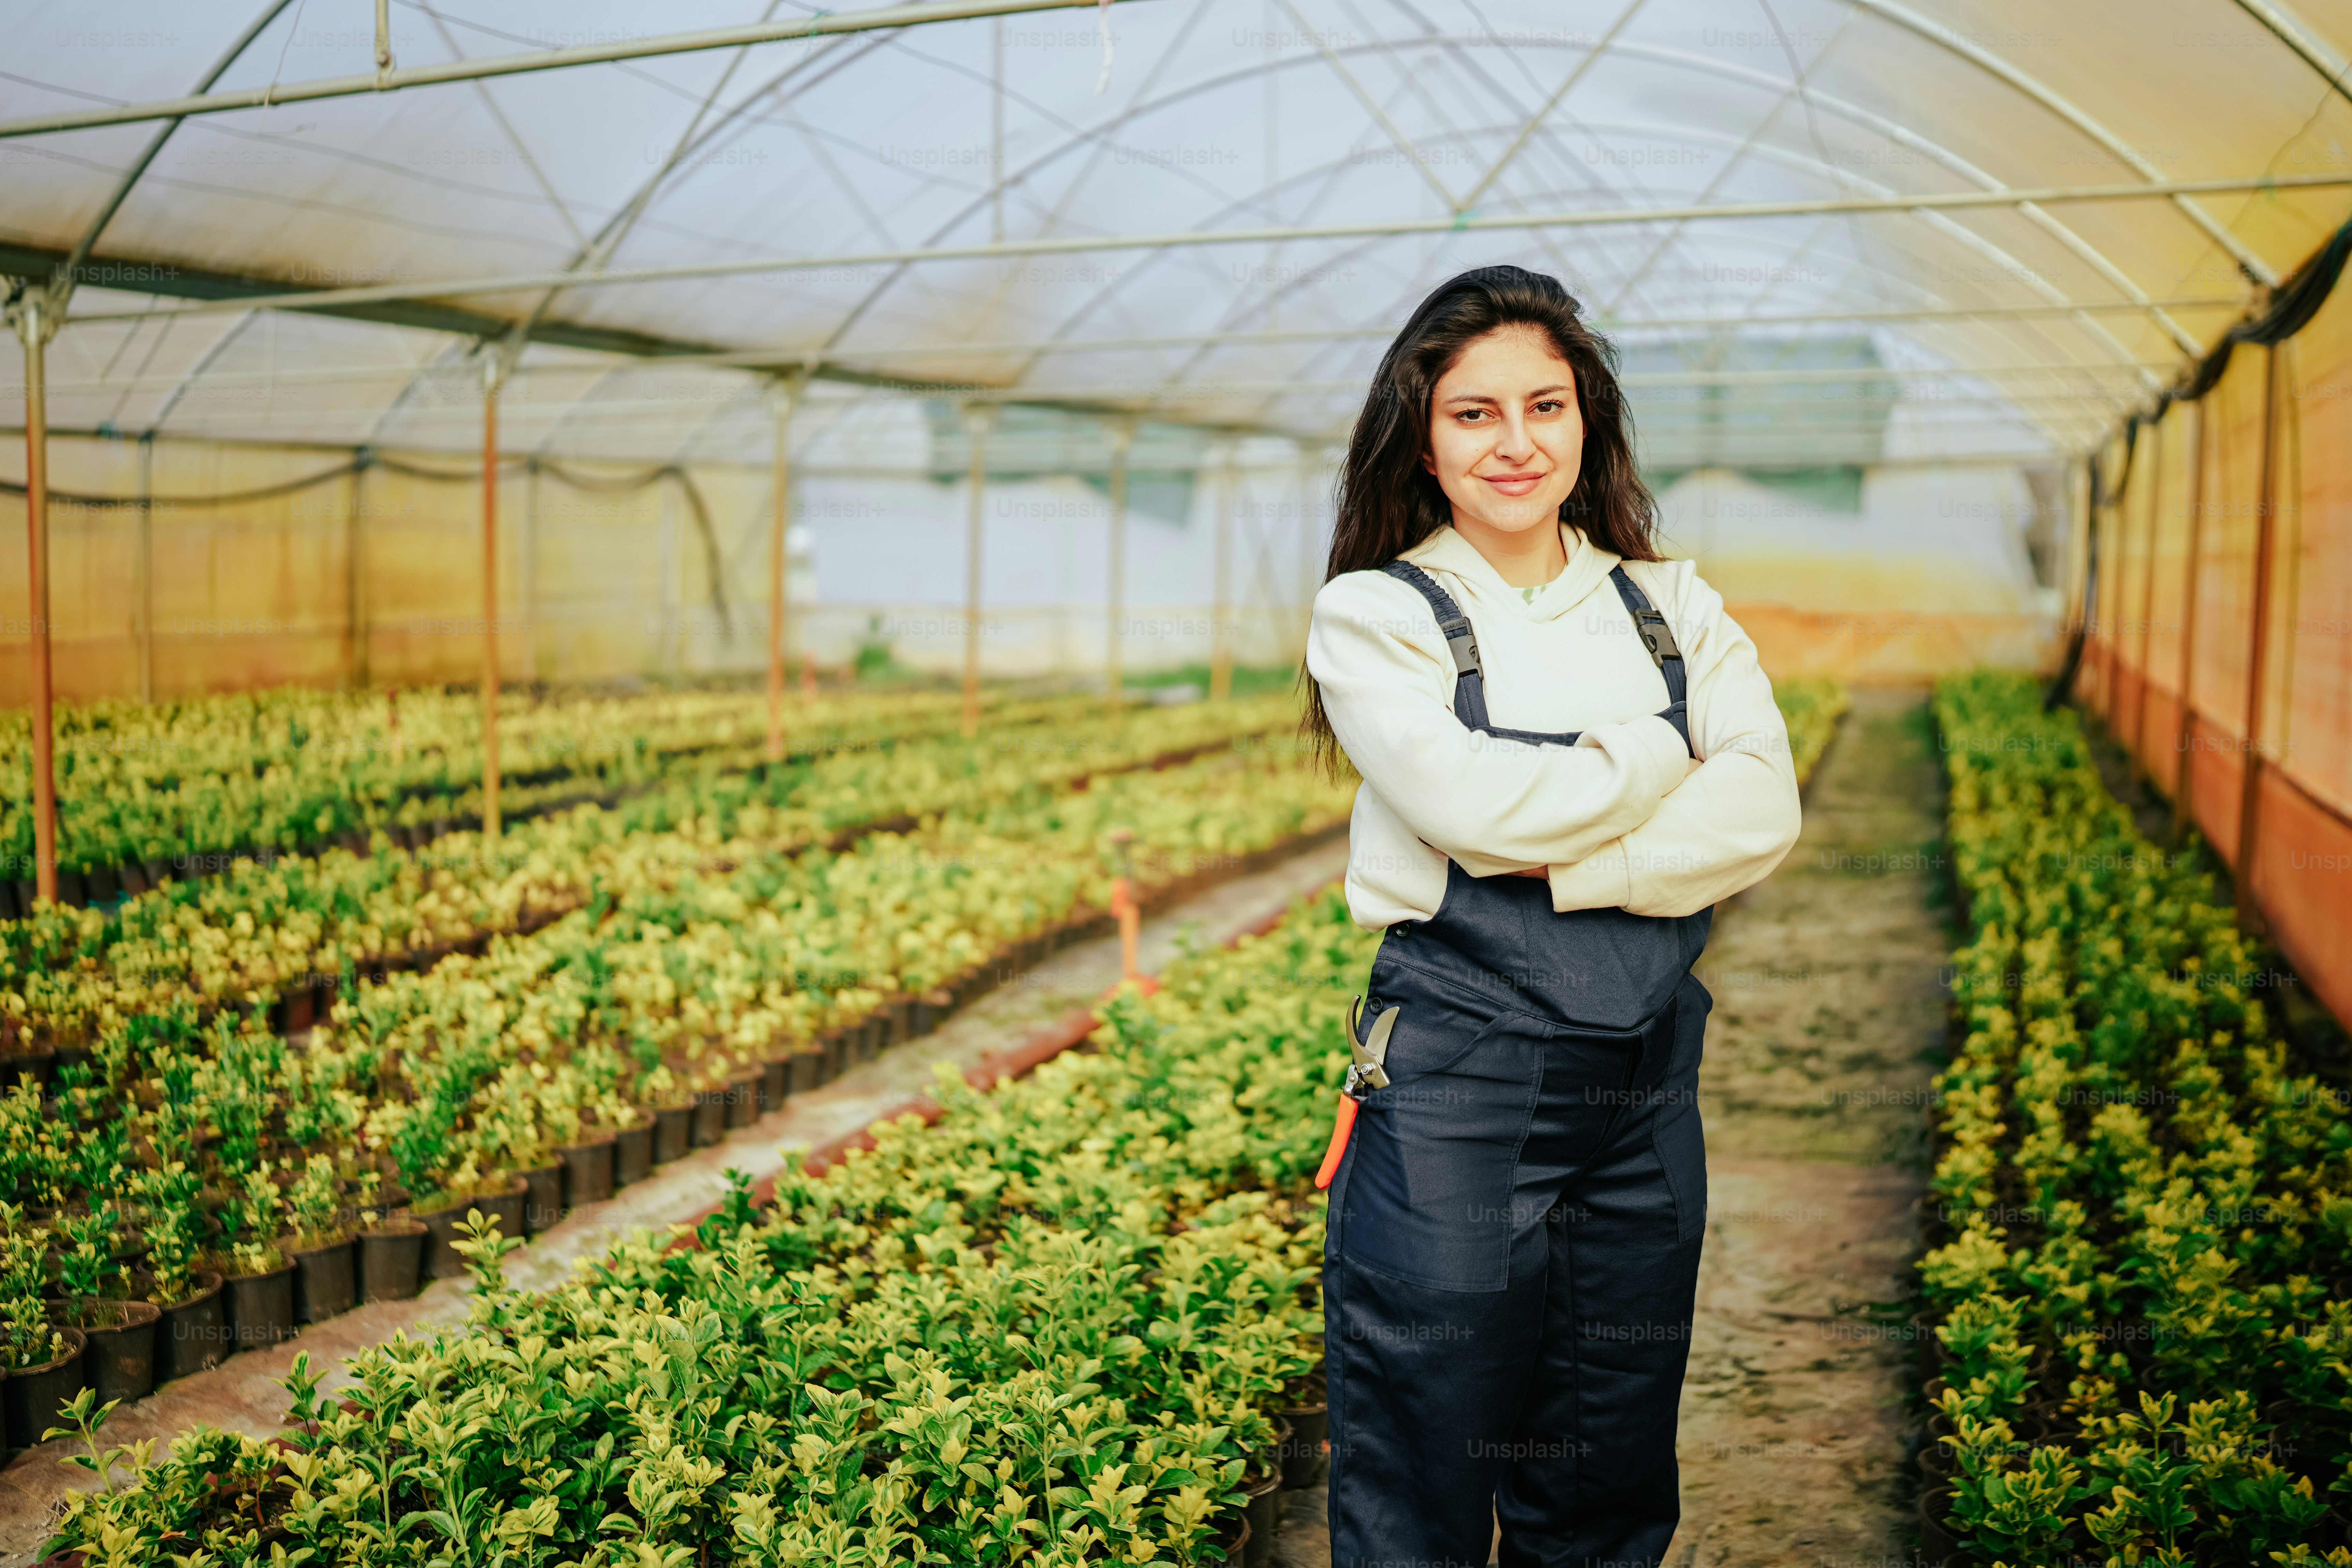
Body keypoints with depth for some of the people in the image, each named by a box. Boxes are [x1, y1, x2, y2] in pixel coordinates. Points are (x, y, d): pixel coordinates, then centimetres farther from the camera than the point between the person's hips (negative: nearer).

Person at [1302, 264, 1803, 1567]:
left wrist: (1558, 866, -15)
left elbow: (1765, 814, -4)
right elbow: (1476, 804, -17)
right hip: (1455, 1081, -4)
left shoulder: (1673, 609, 10)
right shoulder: (1375, 614, -2)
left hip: (1649, 1083, 4)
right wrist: (1659, 757, -3)